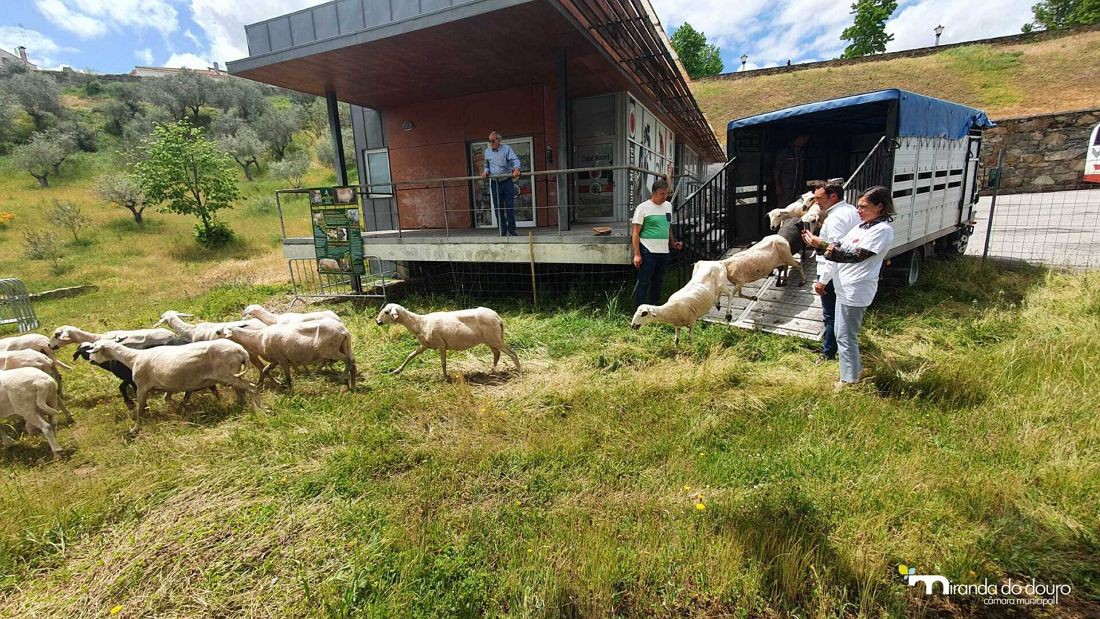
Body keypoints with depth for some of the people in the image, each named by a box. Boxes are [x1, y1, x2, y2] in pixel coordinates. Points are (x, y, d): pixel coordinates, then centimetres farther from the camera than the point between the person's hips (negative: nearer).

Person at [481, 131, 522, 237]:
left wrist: (516, 168, -32)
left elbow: (515, 160, -11)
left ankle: (511, 229, 3)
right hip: (494, 183, 3)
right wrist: (486, 171, 0)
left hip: (507, 181, -3)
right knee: (498, 207, 3)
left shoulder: (506, 148, -1)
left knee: (510, 206, -4)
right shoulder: (487, 151, 11)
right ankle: (502, 230, 9)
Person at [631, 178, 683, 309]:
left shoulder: (668, 206, 13)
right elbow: (636, 232, -9)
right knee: (644, 283, -3)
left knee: (658, 282, 14)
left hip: (664, 251, 7)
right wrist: (637, 254, -14)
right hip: (648, 252, -6)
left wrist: (673, 242, 12)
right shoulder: (643, 208, -7)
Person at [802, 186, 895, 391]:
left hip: (855, 291, -10)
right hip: (846, 287, 10)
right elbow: (842, 246, 15)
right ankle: (855, 369, 40)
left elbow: (856, 256, -27)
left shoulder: (882, 230, -18)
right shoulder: (864, 225, 12)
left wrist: (821, 245, -32)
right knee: (845, 334, 23)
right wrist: (819, 242, -1)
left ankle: (849, 381, 14)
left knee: (846, 337, 0)